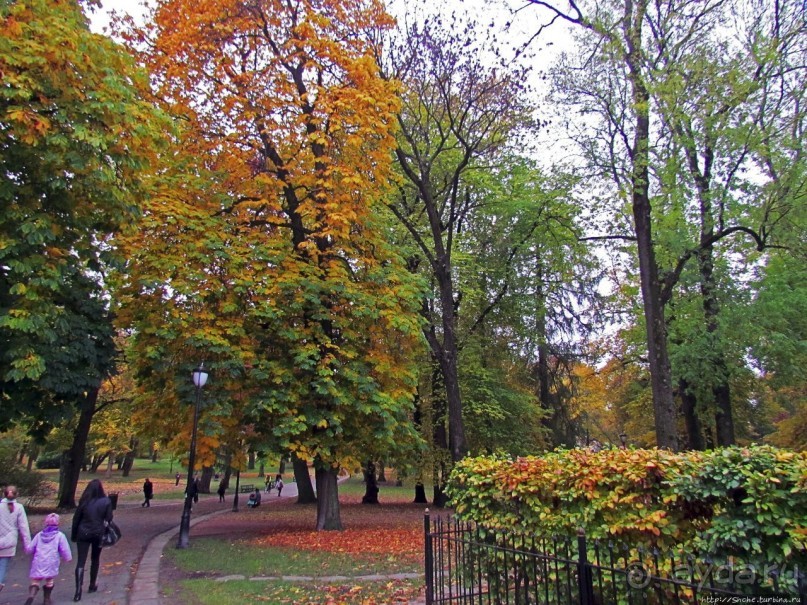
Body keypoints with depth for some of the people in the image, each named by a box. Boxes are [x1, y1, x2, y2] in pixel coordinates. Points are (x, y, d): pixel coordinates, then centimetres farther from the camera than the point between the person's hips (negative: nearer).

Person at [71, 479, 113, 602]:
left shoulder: (84, 501, -7)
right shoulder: (106, 501, -8)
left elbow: (76, 519, -1)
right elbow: (109, 519, -4)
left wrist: (73, 535, 9)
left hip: (83, 534, -1)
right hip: (98, 534, 1)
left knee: (80, 561, -1)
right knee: (95, 559, 20)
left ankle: (78, 591, -12)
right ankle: (92, 585, 30)